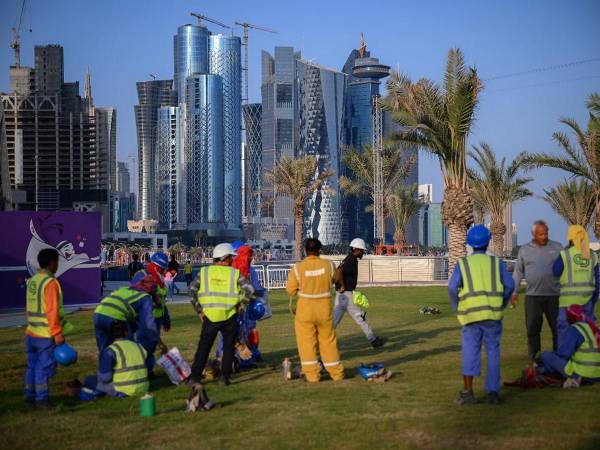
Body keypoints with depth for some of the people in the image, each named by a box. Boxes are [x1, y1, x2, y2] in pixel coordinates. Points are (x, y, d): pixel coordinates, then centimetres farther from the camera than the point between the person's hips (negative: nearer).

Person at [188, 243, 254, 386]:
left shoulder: (204, 272, 6)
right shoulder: (234, 273, 2)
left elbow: (192, 290, -1)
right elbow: (248, 289, -8)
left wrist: (199, 310, 3)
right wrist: (238, 302, 4)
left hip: (209, 315, 1)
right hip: (229, 316, -1)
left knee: (203, 347, 10)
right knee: (228, 347, 13)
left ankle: (195, 376, 5)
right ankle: (225, 376, 9)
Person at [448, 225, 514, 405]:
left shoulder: (462, 263, 5)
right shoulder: (496, 262, 8)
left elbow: (453, 287, -7)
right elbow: (509, 285, -2)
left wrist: (457, 308, 5)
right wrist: (501, 305, 10)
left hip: (471, 315, -1)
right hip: (493, 315, 1)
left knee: (470, 352, 4)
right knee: (493, 353, 9)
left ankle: (467, 391, -6)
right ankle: (493, 392, 8)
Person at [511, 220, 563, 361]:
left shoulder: (557, 247, 4)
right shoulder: (524, 250, 7)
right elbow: (518, 272, 11)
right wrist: (514, 291, 6)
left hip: (554, 295, -1)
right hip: (532, 296, 1)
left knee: (558, 328, 2)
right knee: (532, 329, 4)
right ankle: (534, 360, 13)